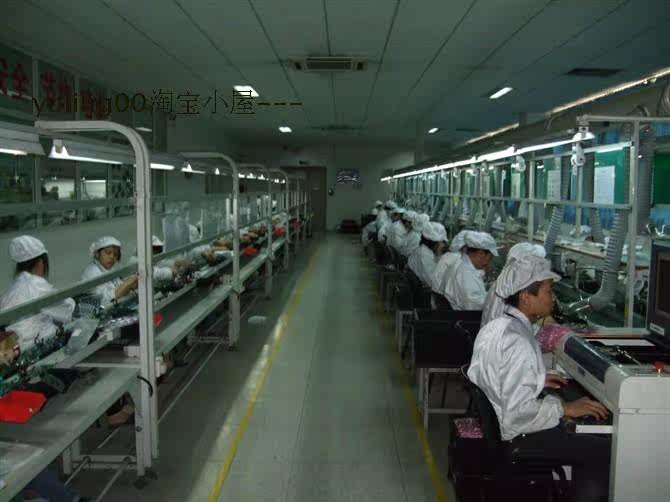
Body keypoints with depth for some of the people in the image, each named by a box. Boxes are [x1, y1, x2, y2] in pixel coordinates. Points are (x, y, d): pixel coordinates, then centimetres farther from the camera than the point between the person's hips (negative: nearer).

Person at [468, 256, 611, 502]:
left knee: (586, 441, 19)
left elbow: (476, 375, 14)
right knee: (604, 452, -7)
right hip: (520, 435, -10)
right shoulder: (519, 341, -26)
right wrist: (565, 408, -16)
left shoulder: (494, 327, 3)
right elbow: (518, 410, -29)